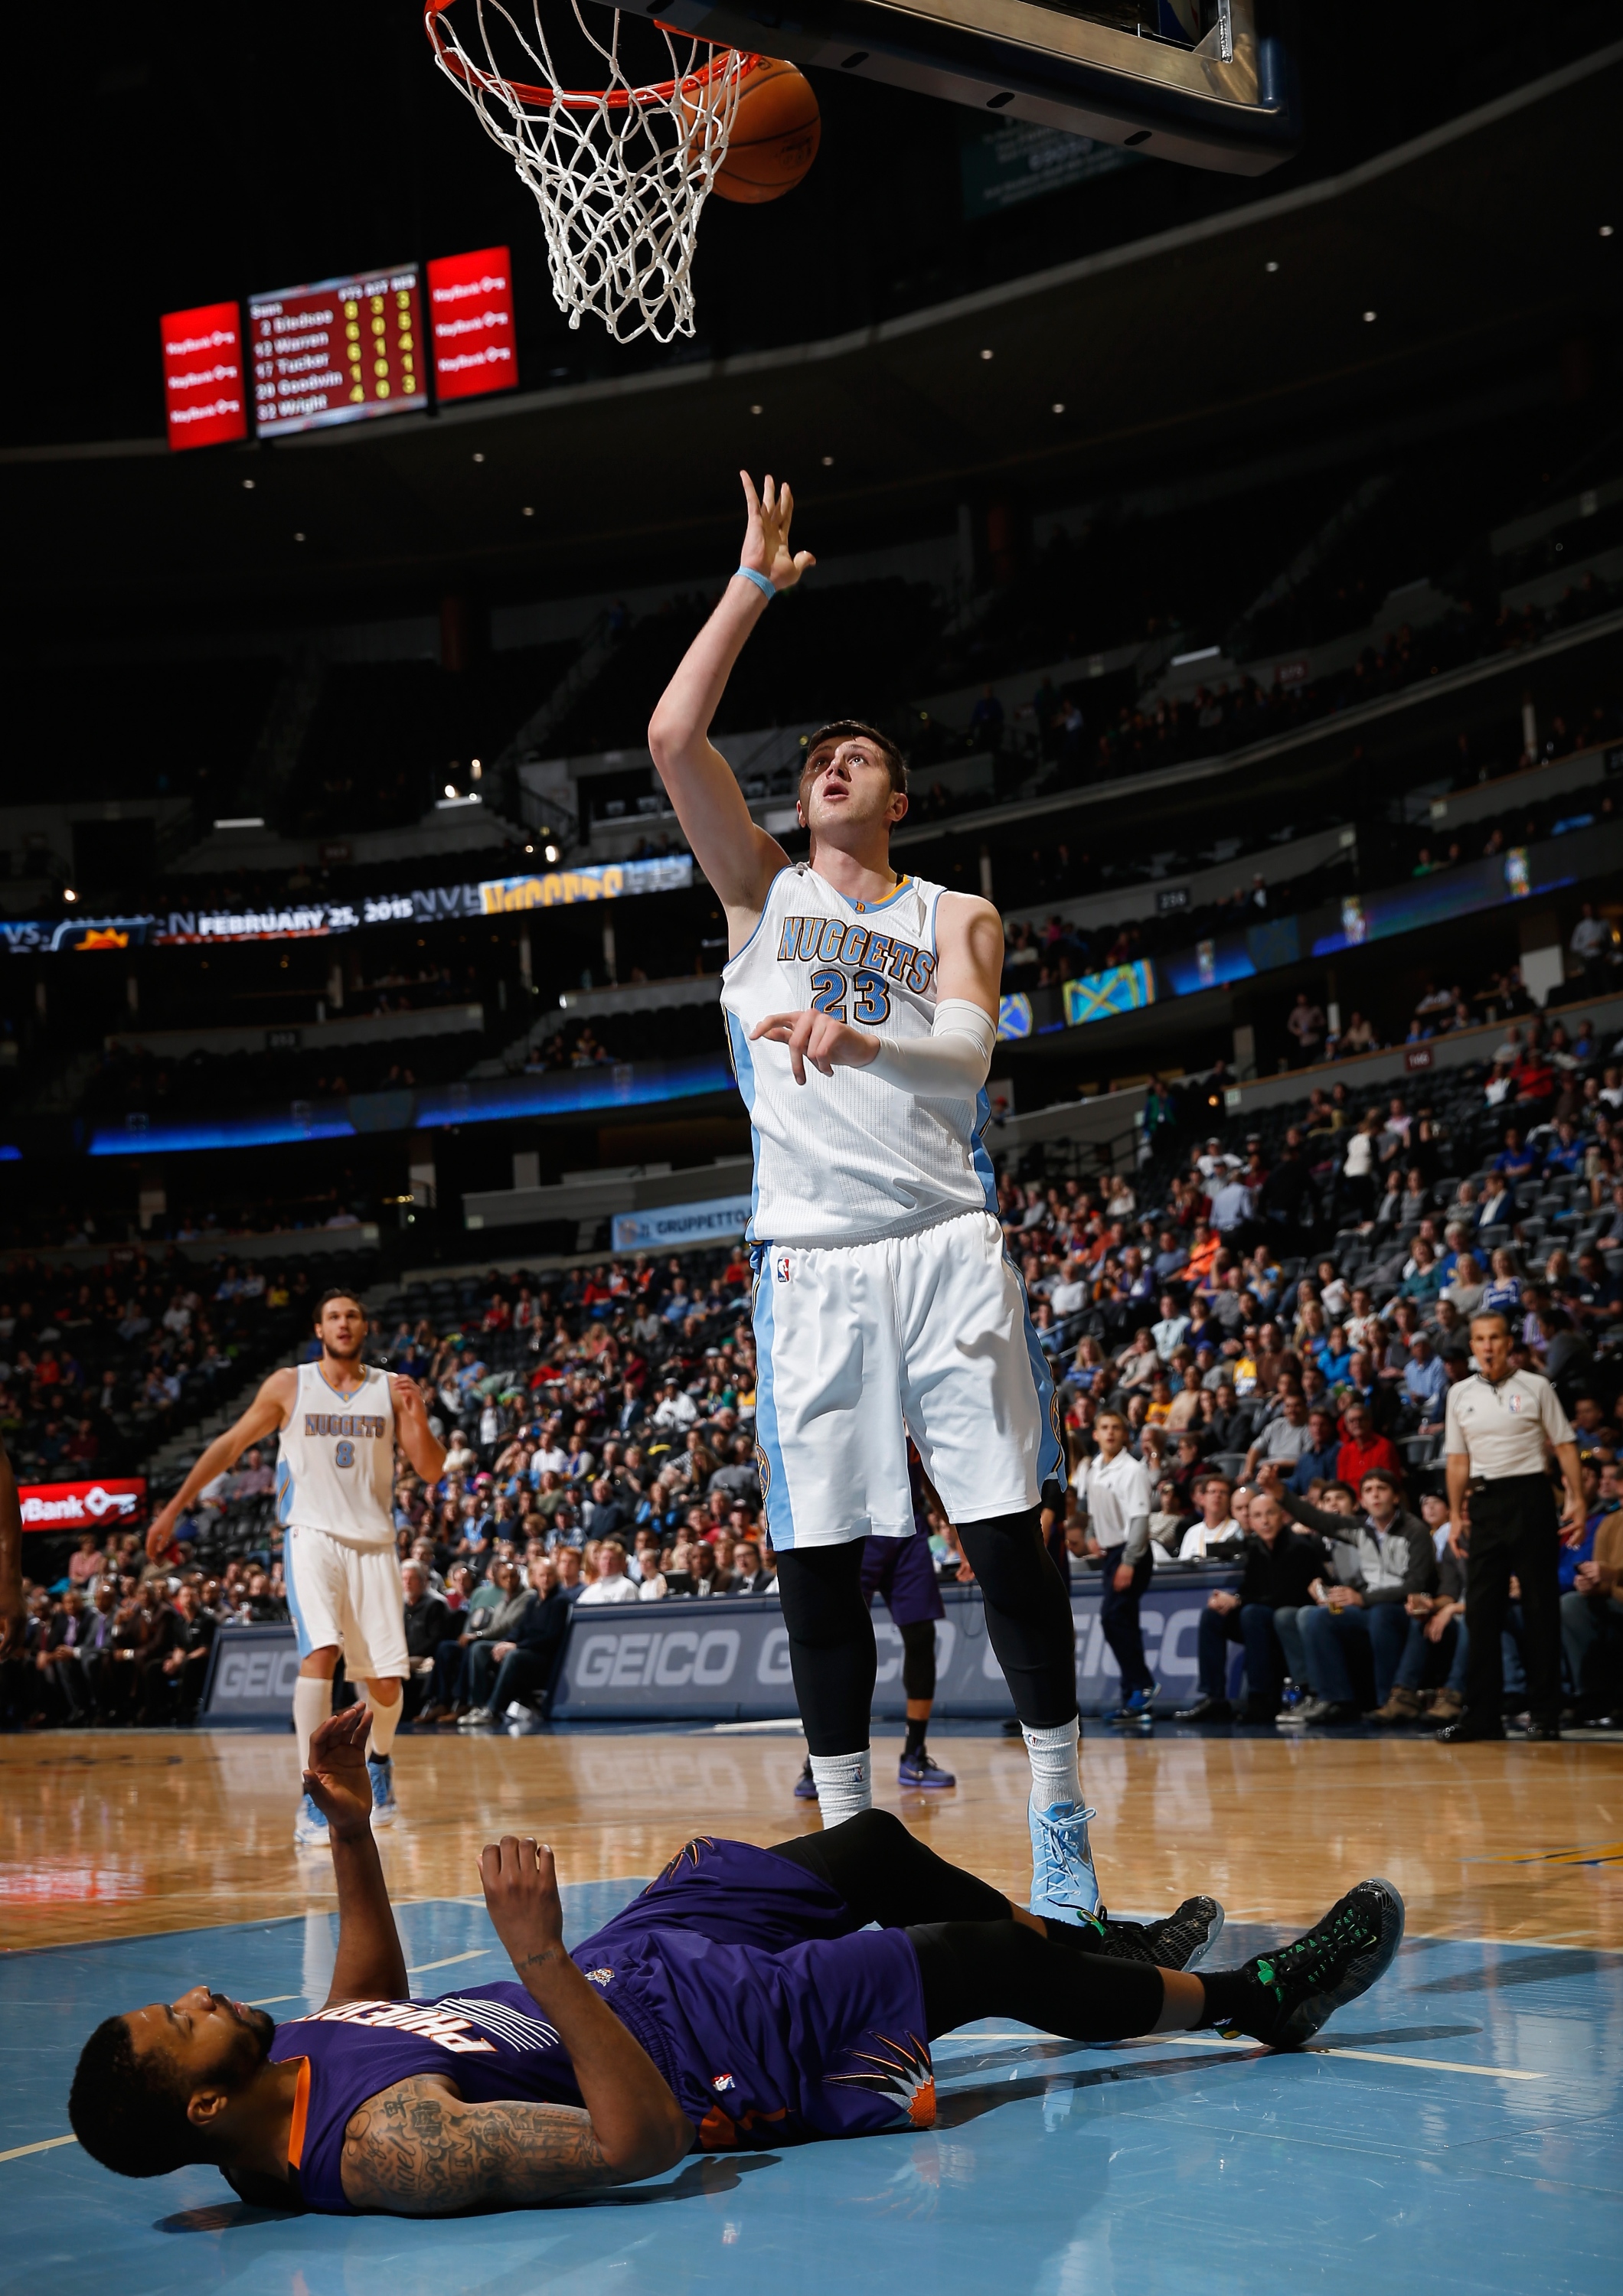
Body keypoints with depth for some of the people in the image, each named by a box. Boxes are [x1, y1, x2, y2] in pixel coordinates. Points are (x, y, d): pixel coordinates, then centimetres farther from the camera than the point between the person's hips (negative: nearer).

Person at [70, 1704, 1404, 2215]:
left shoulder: (290, 2060, -9)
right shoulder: (389, 2150, -36)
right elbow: (642, 2140, -40)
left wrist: (350, 1830, 5)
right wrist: (542, 1957, -46)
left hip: (622, 1970, 9)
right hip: (702, 2042, -9)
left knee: (881, 1846, 17)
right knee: (983, 1959, -3)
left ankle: (1113, 1961, 43)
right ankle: (1255, 1999, 23)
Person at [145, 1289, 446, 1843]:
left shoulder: (391, 1389, 4)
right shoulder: (289, 1386, 2)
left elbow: (432, 1472, 1)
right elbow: (230, 1445, 8)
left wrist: (417, 1418, -17)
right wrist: (173, 1509, 6)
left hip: (374, 1543, 2)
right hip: (312, 1536, -2)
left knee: (386, 1681, 1)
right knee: (319, 1653, -24)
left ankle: (380, 1758, 35)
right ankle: (312, 1799, -23)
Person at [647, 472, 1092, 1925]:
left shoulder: (954, 916, 14)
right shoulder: (762, 889, 16)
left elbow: (968, 1053, -6)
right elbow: (674, 739, 2)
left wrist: (857, 1037, -26)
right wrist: (756, 585, 6)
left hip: (944, 1246, -1)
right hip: (808, 1260, 1)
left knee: (1009, 1537, -5)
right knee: (816, 1560, 0)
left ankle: (1062, 1825, 3)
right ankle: (849, 1836, 10)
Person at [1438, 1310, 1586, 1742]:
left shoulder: (1536, 1387, 2)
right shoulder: (1460, 1394, 10)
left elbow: (1564, 1446, 0)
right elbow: (1458, 1459, 13)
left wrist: (1577, 1500, -8)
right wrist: (1455, 1515, 8)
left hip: (1530, 1496, -3)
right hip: (1484, 1502, 3)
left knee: (1540, 1605, 0)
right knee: (1481, 1609, 1)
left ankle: (1545, 1712, 5)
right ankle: (1482, 1713, 4)